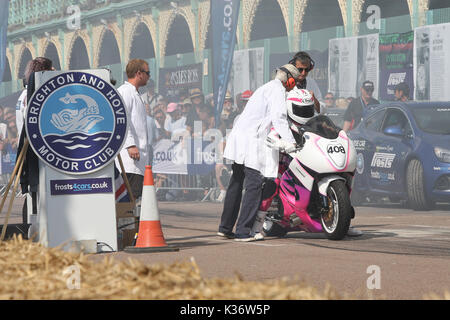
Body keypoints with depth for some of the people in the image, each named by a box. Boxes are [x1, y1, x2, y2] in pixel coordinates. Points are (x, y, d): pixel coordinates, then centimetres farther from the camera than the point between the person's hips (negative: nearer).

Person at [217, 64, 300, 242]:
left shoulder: (266, 88, 27)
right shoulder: (278, 89, -4)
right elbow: (278, 117, -17)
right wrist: (290, 141, -23)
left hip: (238, 138, 10)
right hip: (252, 142, -10)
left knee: (236, 184, 15)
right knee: (254, 185, -10)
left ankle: (225, 228, 20)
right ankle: (243, 232, -14)